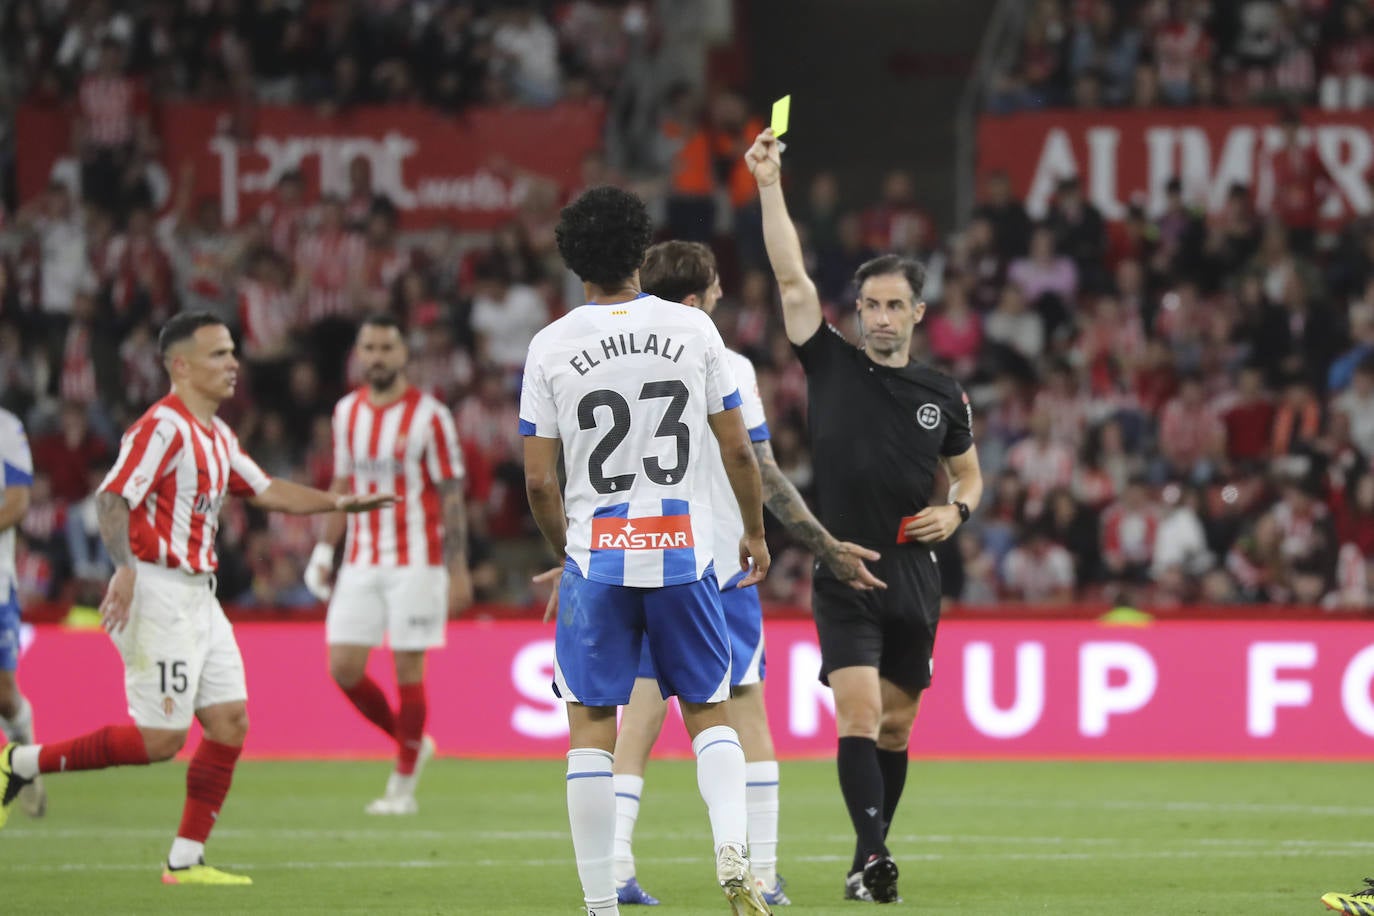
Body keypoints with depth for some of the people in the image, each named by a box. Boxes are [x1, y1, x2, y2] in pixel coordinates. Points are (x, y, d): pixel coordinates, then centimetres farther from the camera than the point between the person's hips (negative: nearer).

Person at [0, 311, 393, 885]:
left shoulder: (216, 435, 16)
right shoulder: (162, 427, -14)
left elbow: (265, 491, 26)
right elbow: (113, 498, -22)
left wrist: (340, 503, 17)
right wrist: (125, 568, -36)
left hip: (198, 597, 9)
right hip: (158, 595, -9)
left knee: (230, 723, 2)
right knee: (160, 739, -11)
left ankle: (185, 860, 5)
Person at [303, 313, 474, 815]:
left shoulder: (429, 416, -8)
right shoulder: (347, 412, 9)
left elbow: (451, 495, -7)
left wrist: (458, 570, -10)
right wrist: (324, 550, 12)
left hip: (415, 561, -5)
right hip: (361, 561, 5)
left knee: (408, 669, -3)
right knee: (344, 668, -2)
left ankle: (404, 785, 7)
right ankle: (411, 743, 21)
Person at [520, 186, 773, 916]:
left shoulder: (551, 347, -3)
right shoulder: (692, 329, -1)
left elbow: (538, 480, -2)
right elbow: (738, 451, 3)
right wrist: (755, 532, 19)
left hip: (596, 557, -1)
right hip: (684, 553, 1)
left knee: (591, 725, 5)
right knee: (708, 712, 12)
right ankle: (731, 846, -13)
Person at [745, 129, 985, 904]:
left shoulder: (944, 396, 7)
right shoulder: (833, 366, 0)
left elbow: (969, 474, 20)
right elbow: (792, 278, -7)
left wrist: (956, 512, -2)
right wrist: (770, 186, -13)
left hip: (915, 576, 3)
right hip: (845, 574, -3)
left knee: (897, 726, 9)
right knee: (859, 714, -17)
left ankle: (869, 858, 20)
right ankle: (873, 857, -24)